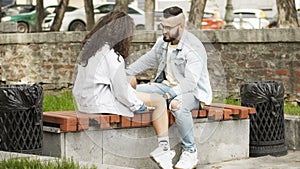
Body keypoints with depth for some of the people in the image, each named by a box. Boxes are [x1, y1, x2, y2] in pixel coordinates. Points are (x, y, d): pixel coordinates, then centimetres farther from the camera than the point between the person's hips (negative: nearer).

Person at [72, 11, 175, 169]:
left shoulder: (89, 48, 6)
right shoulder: (113, 58, -20)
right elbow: (121, 91, -15)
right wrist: (138, 105, 2)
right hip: (102, 103, -9)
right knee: (160, 102, -2)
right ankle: (163, 149, 3)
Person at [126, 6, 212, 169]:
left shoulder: (194, 48, -20)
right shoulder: (162, 42, 5)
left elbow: (191, 80, -31)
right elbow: (147, 60, 19)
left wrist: (178, 98, -44)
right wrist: (125, 74, 10)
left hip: (192, 92, -8)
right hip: (168, 86, 8)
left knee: (179, 107, -41)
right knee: (135, 91, -9)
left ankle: (190, 152, -23)